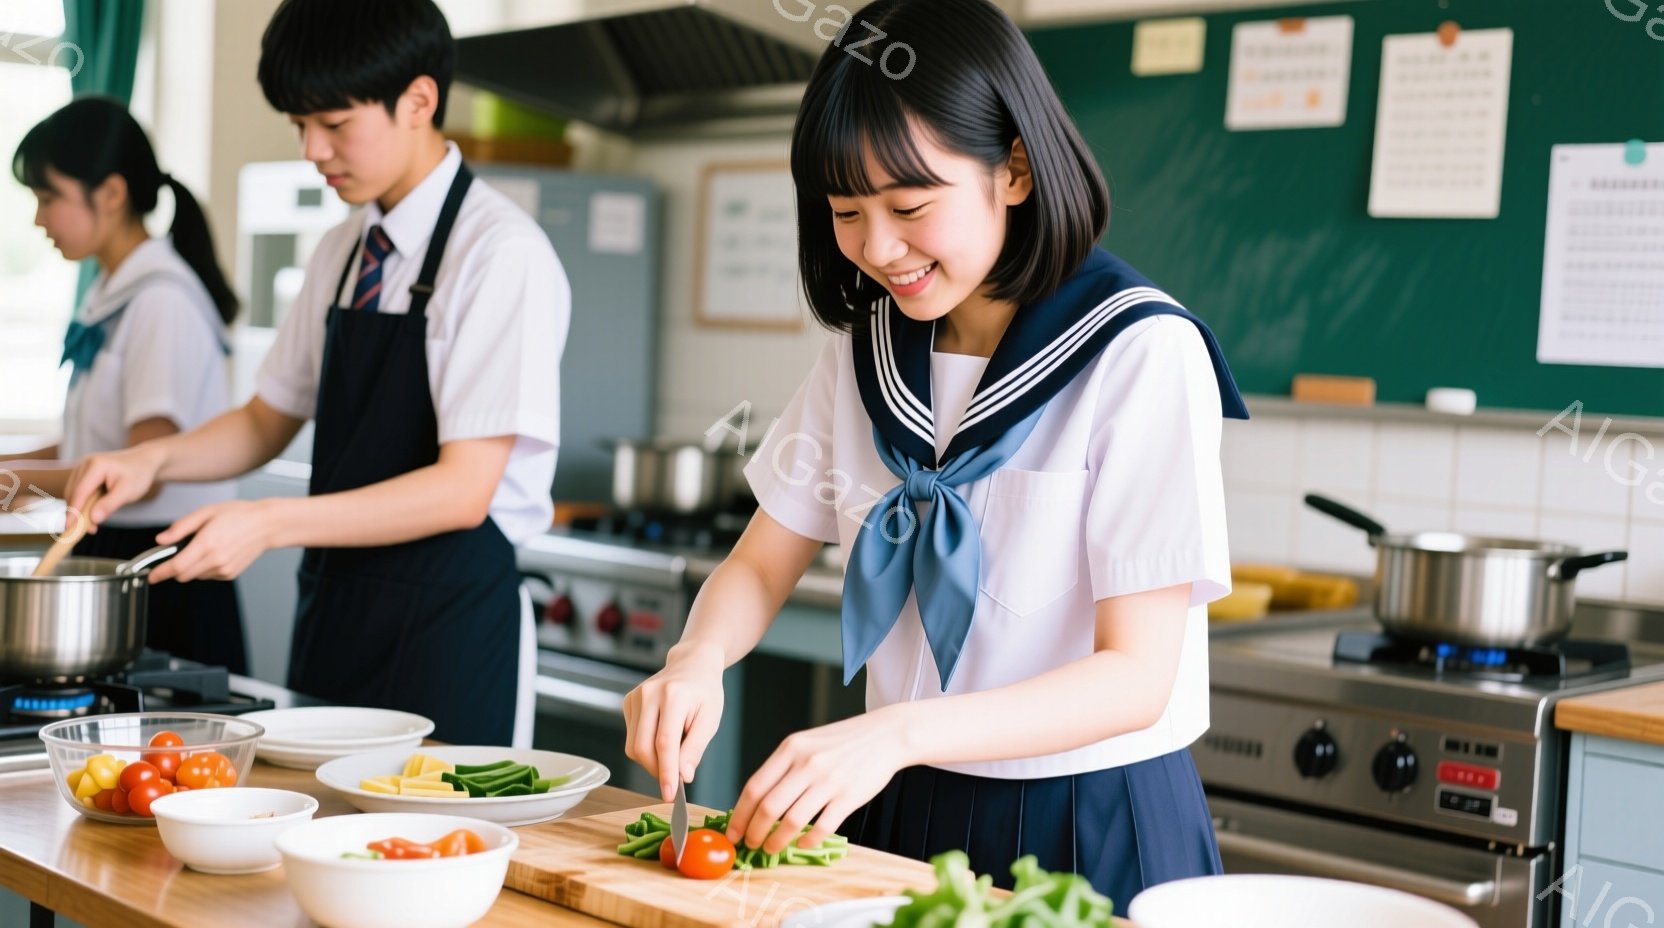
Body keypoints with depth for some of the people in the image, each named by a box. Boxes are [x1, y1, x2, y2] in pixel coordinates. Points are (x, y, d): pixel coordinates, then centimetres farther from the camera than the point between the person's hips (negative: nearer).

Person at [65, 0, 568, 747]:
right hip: (336, 613, 7)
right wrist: (155, 460, 1)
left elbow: (462, 490, -18)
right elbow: (268, 421, 20)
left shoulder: (502, 255, -14)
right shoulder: (341, 253, 10)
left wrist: (269, 524, -22)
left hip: (449, 624, -7)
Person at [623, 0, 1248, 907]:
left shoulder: (1141, 355, -18)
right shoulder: (863, 348, 1)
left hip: (1090, 829, -5)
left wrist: (898, 732, -34)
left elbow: (1135, 675, -21)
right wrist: (697, 659, -16)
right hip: (898, 812, 5)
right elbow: (760, 566, 6)